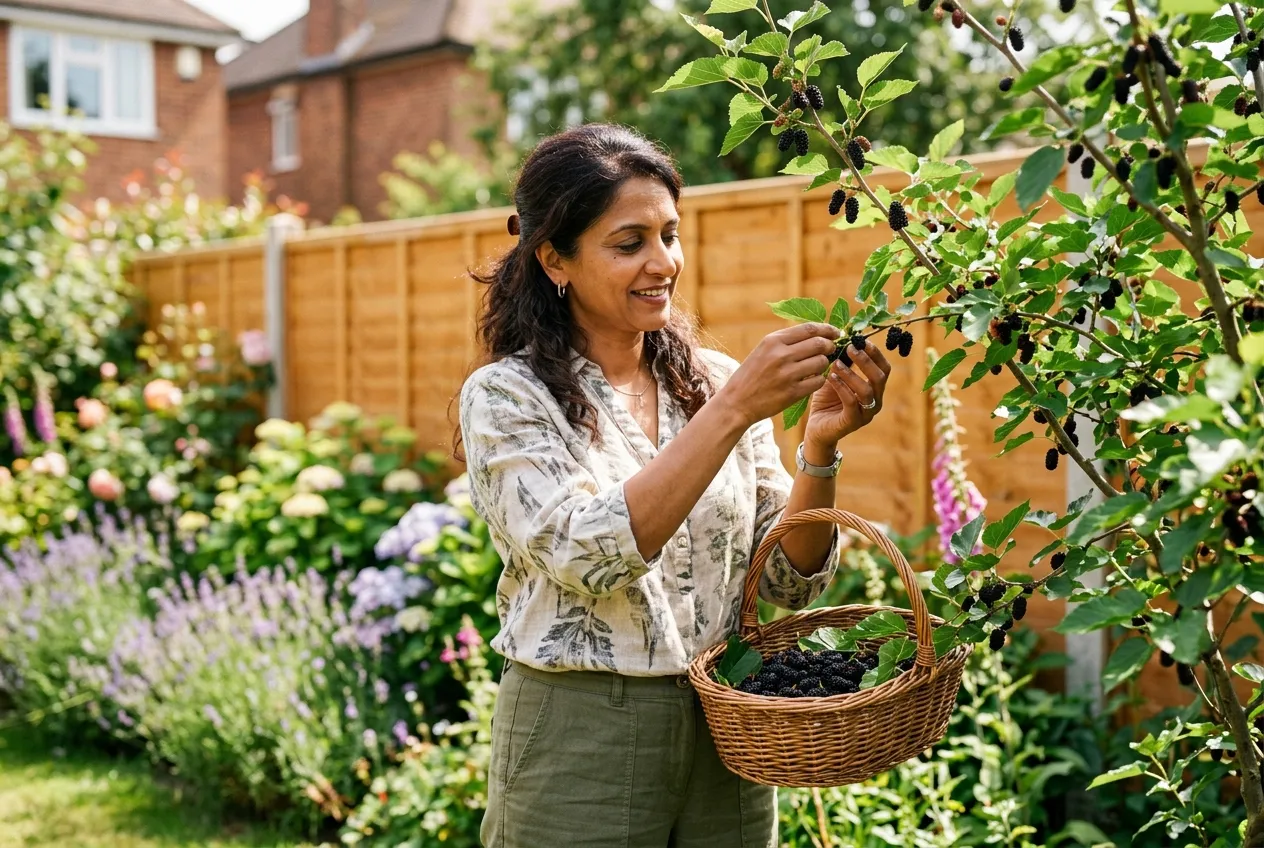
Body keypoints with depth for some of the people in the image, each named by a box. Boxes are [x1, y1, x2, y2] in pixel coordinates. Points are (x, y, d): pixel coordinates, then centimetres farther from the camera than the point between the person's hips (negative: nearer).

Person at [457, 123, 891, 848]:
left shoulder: (719, 380, 2)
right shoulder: (506, 395, -8)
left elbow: (788, 581, 0)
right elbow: (588, 556, -23)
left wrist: (820, 446, -15)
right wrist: (734, 410, -26)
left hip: (728, 734, 4)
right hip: (581, 738, -3)